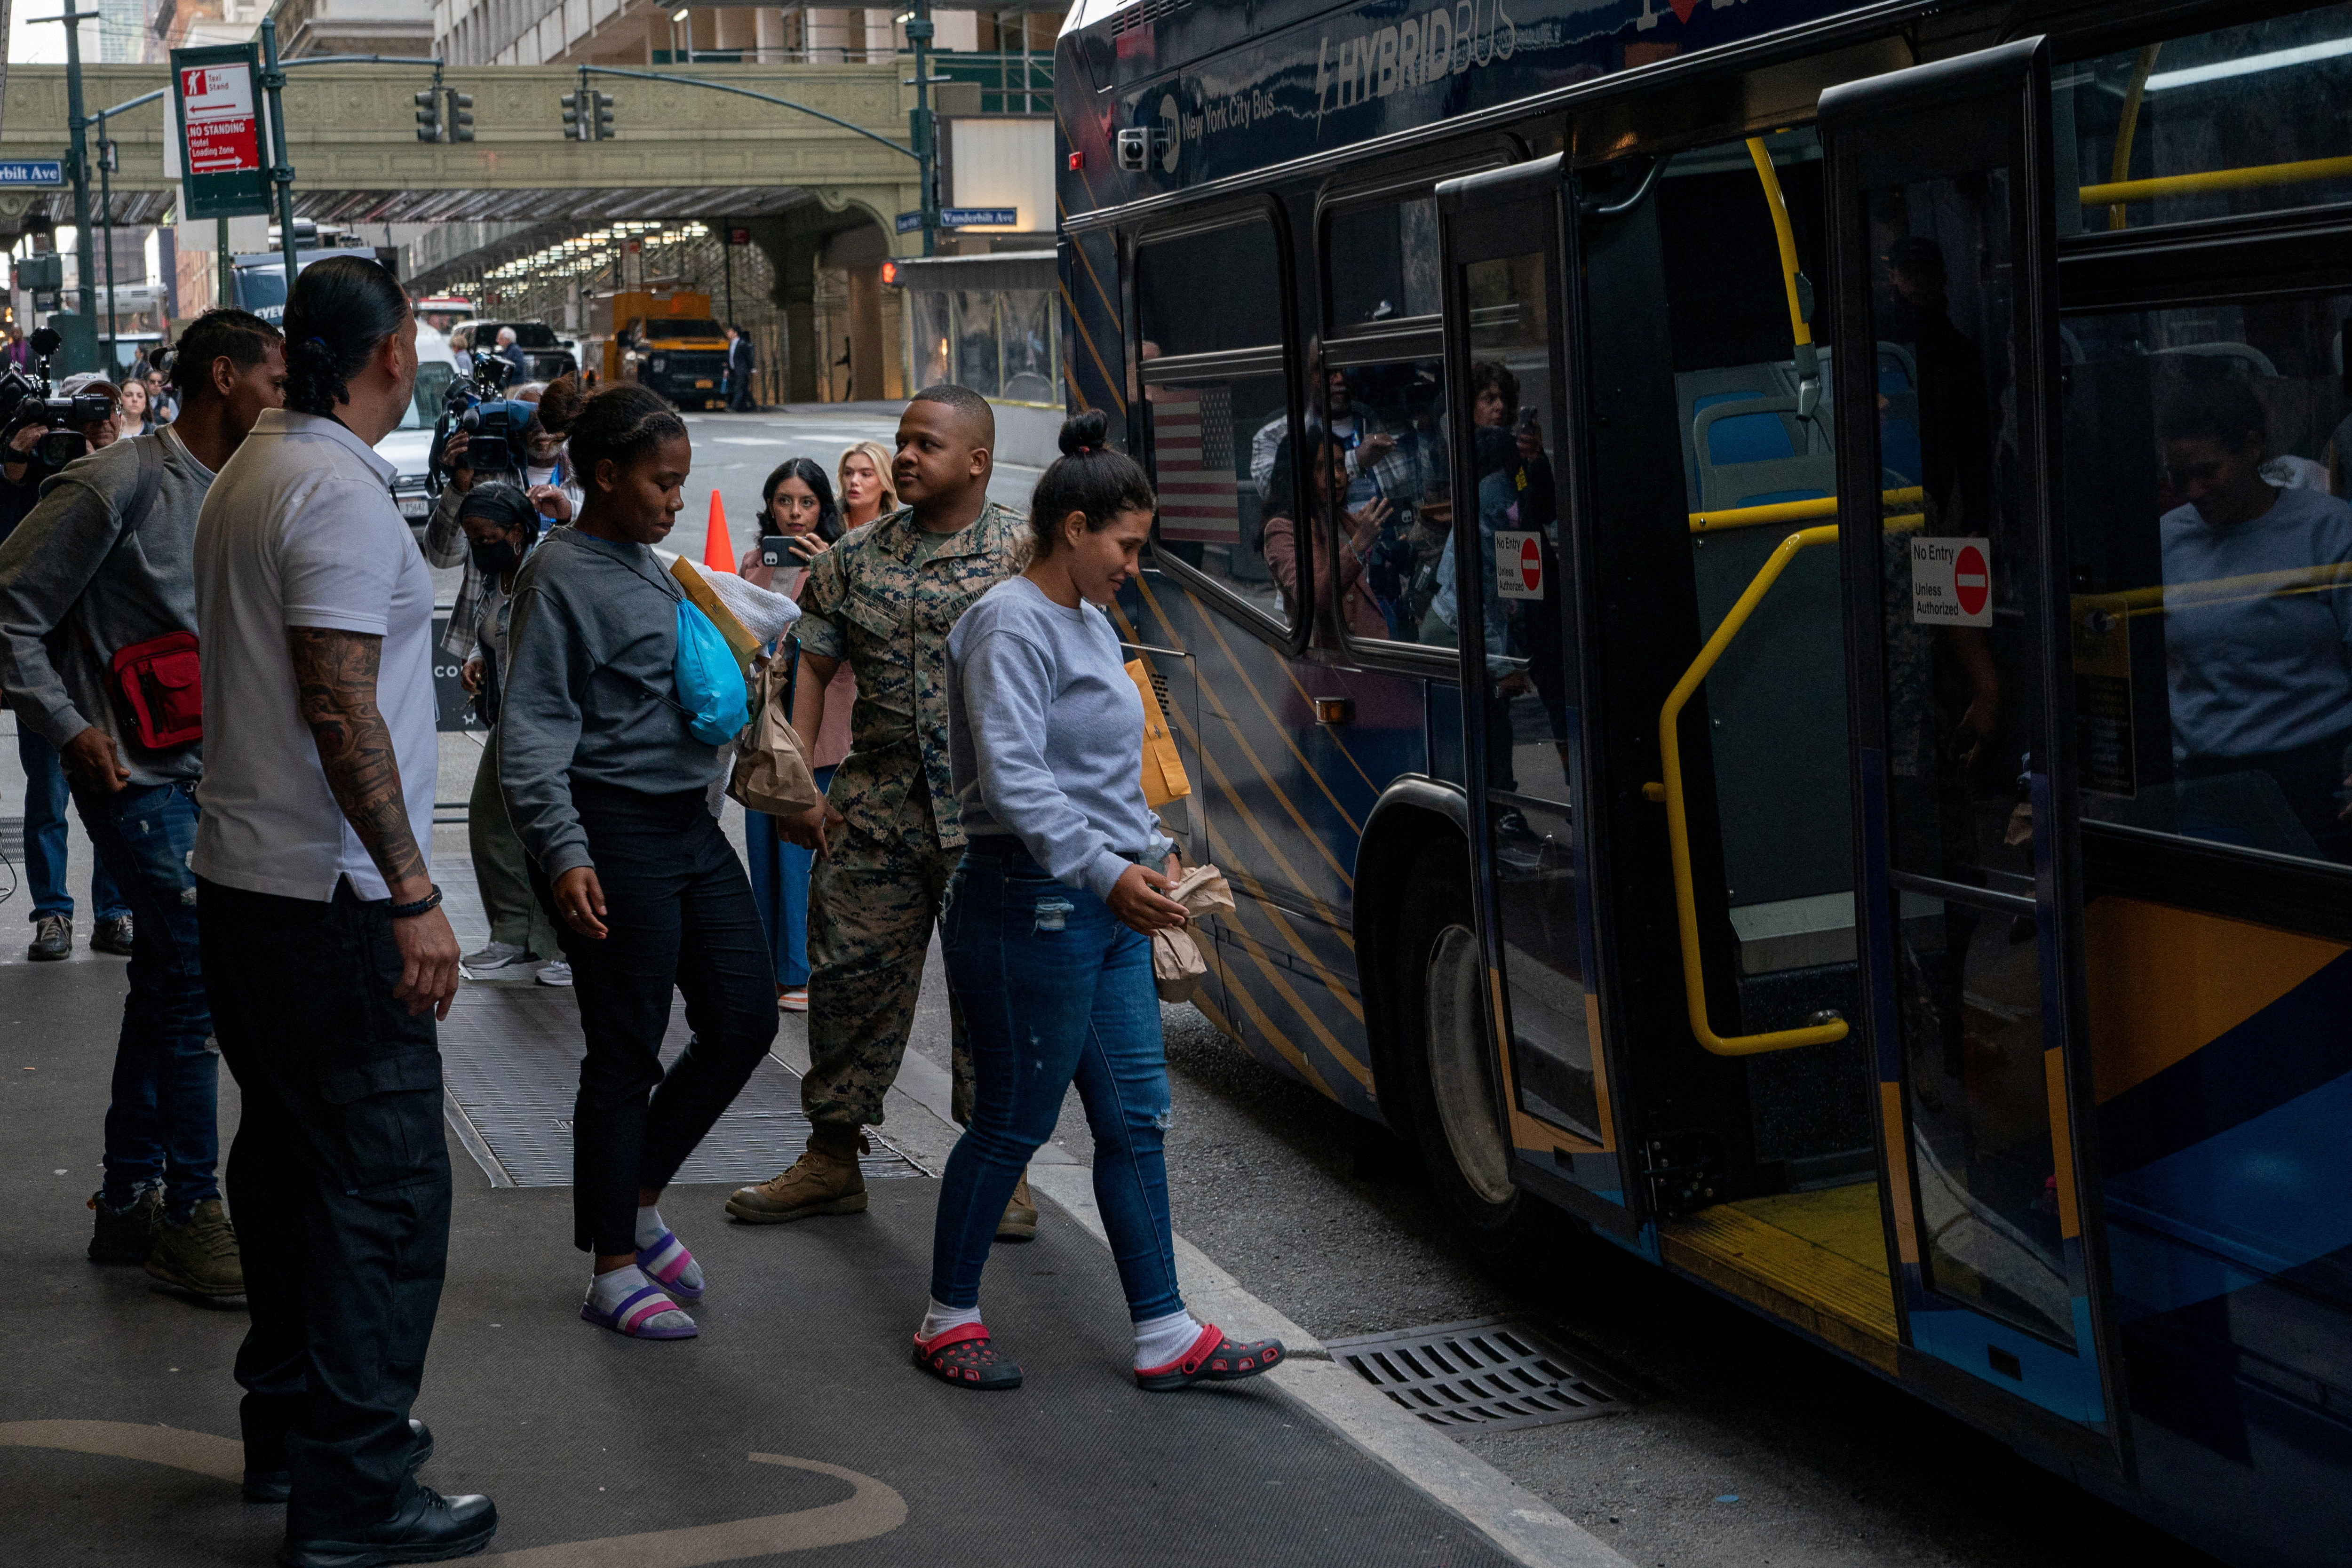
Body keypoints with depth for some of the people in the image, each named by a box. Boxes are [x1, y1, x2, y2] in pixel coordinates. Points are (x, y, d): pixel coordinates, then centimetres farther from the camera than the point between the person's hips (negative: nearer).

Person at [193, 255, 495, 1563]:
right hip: (332, 900, -10)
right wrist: (413, 891, -23)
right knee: (388, 1186, -5)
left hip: (242, 875, 10)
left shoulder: (246, 477, 14)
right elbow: (341, 706, -23)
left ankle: (289, 1425, 30)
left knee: (289, 1159, 19)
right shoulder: (340, 491, -17)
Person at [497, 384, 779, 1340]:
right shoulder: (562, 573, -11)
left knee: (744, 1021, 9)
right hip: (615, 830, -9)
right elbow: (533, 730, -17)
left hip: (690, 822, 9)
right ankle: (614, 1270, 11)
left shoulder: (650, 565, 14)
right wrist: (563, 852, -25)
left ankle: (636, 1193, 27)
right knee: (626, 1052, -1)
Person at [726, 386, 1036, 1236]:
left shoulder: (1026, 553, -2)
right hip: (875, 812, 3)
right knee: (850, 975, 6)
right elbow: (813, 666, 12)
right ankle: (832, 1158, 18)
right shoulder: (856, 556, 9)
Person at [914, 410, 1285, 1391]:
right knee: (1014, 1124, 1)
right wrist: (1105, 872, -28)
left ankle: (1165, 1336, 13)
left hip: (1108, 910, 9)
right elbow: (1012, 780, -24)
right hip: (1030, 911, -9)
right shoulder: (1012, 627, -13)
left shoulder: (1091, 624, 16)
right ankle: (949, 1319, 17)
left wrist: (1151, 848, 14)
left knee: (1134, 1119, 8)